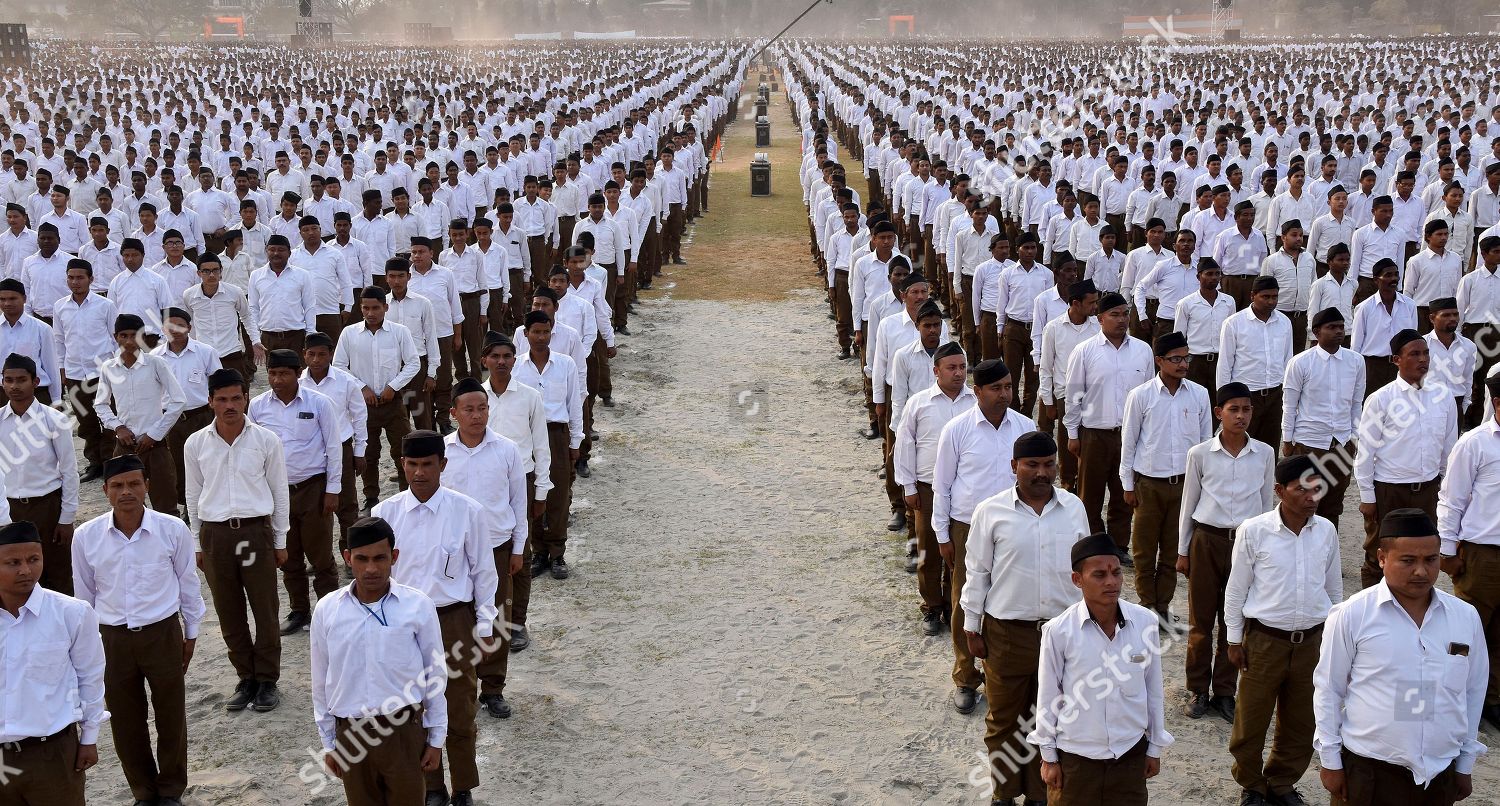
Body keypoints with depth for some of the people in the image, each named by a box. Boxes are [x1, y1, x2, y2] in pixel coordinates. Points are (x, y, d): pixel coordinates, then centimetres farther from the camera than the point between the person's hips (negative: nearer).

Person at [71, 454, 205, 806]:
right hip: (112, 638, 1)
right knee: (125, 720, 12)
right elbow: (85, 594, 6)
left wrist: (191, 632, 9)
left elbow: (188, 583, 2)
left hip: (163, 632, -1)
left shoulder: (172, 529, -11)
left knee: (170, 714, 11)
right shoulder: (86, 536, -8)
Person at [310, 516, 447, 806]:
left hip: (404, 731, -1)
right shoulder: (326, 610, -5)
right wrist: (328, 742, 9)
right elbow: (321, 682, 5)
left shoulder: (418, 605, -9)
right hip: (350, 734, 2)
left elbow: (435, 676, 0)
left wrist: (436, 738, 3)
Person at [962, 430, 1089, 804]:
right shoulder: (991, 512, -8)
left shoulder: (1073, 507, 0)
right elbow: (977, 573, -1)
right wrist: (972, 628, 1)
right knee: (1004, 717, 11)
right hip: (1007, 632, -2)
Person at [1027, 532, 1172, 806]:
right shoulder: (1059, 631, -18)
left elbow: (1153, 689, 2)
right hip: (1075, 755, -2)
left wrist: (1155, 747, 9)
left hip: (1130, 753, 2)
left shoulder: (1145, 622, -10)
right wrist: (1048, 756, 1)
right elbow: (1048, 697, -6)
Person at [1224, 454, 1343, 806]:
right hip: (1264, 641, -3)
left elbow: (1334, 588, 12)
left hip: (1311, 641, 3)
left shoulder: (1326, 531, 0)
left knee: (1301, 722, 14)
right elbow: (1236, 588, -2)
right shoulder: (1253, 531, -11)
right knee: (1252, 719, 7)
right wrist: (1234, 640, 0)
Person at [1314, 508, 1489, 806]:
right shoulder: (1351, 616, -10)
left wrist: (1466, 765, 15)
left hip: (1441, 774, 3)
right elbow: (1328, 690, -2)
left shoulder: (1466, 617, 1)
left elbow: (1473, 691, 11)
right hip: (1369, 772, -3)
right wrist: (1330, 761, 1)